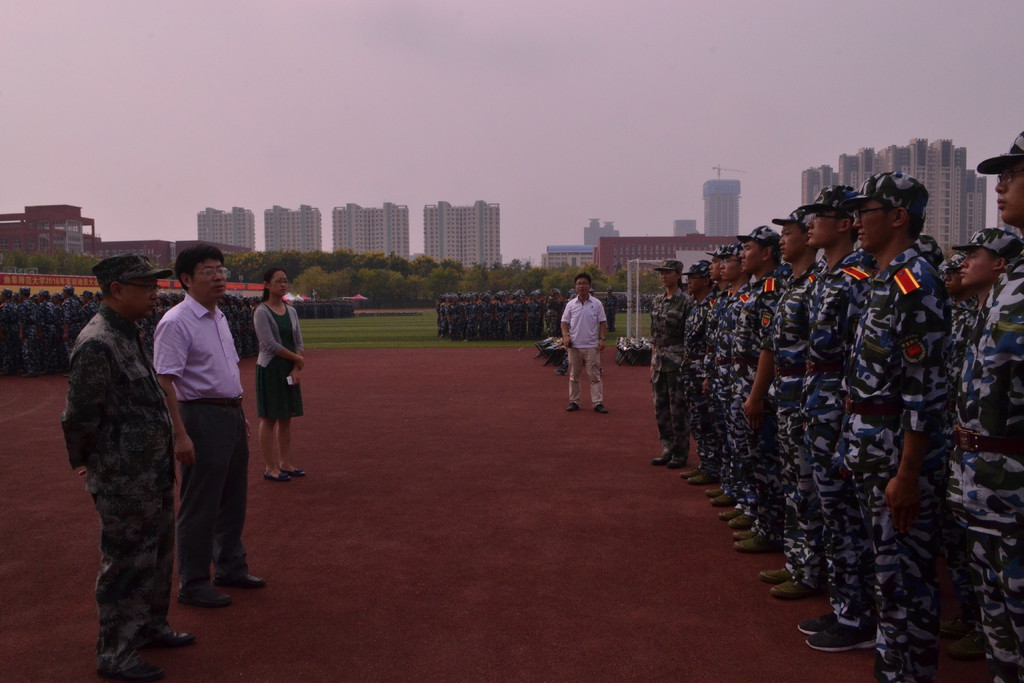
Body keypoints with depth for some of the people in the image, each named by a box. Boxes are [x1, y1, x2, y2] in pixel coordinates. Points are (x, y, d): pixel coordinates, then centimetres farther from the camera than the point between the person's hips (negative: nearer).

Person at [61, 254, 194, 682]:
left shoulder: (128, 335, 10)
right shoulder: (96, 344, -21)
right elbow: (79, 418, -19)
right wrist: (87, 464, -5)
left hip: (154, 474, 10)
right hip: (124, 481, -10)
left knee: (158, 554, 21)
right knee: (126, 564, 2)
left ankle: (149, 627, 38)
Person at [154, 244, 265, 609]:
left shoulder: (219, 318, 13)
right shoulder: (176, 322, -16)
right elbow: (165, 381, -21)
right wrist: (181, 434, -26)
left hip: (232, 415, 9)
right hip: (201, 417, -9)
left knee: (232, 498, 19)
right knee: (200, 506, 1)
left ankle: (230, 567, 34)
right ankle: (192, 583, 14)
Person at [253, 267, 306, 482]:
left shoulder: (291, 311, 11)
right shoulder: (262, 312, -8)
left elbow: (299, 343, 8)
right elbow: (270, 344, -16)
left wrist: (296, 368, -5)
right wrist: (297, 359, -10)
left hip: (290, 370, 7)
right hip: (270, 369, -7)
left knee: (286, 418, 10)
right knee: (269, 419, -2)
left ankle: (285, 463, 19)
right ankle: (270, 468, 3)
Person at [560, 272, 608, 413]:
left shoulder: (596, 304, 2)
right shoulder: (570, 304, 6)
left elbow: (603, 323, 2)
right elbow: (564, 322, 8)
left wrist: (602, 339, -9)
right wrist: (565, 336, -9)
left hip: (592, 346, -2)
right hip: (574, 345, 2)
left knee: (595, 375, -2)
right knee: (573, 375, 8)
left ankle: (598, 403, -1)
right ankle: (574, 402, 15)